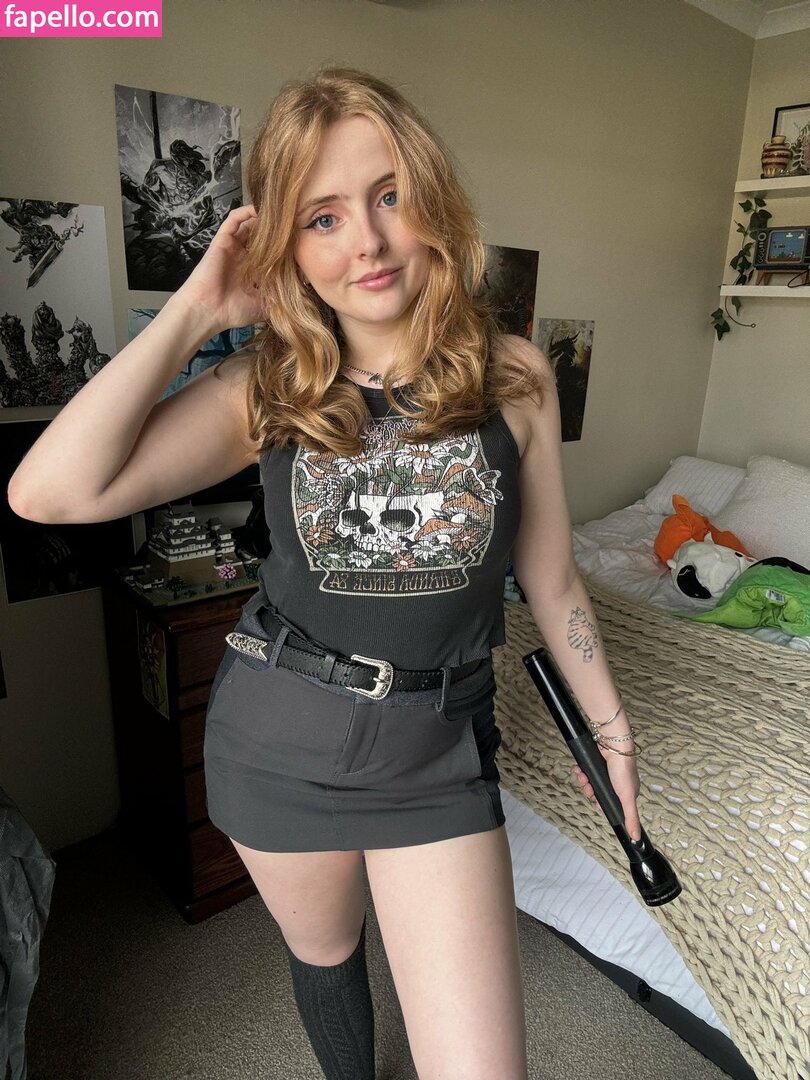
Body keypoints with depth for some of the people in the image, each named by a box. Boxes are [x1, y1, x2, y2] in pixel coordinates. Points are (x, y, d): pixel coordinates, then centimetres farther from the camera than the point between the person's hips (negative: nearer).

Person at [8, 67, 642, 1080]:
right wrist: (195, 309, -16)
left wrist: (611, 727, 9)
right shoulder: (265, 387, -8)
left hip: (437, 750, 0)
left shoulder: (514, 378, -8)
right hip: (278, 736, 1)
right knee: (322, 954, 27)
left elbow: (551, 581, 1)